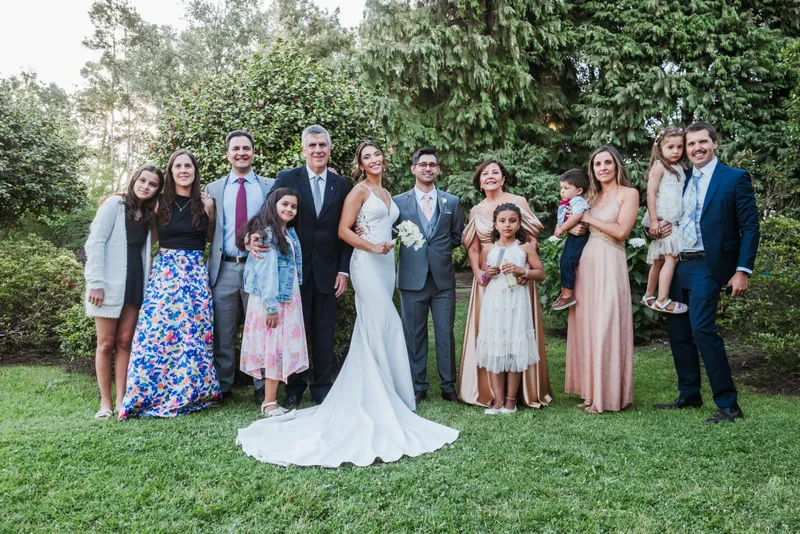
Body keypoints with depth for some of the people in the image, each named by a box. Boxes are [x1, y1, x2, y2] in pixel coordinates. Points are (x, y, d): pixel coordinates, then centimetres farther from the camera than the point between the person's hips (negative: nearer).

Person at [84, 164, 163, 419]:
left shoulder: (148, 213, 12)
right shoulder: (115, 203, -4)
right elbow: (95, 243, -9)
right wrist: (96, 282, -15)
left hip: (135, 284, 5)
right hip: (109, 283, -5)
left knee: (124, 342, 4)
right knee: (106, 343, 2)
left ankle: (121, 401, 9)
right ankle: (105, 403, 11)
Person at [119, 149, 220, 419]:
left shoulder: (206, 202, 5)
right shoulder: (160, 202, 5)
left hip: (196, 272, 0)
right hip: (165, 270, 0)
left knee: (193, 331, -1)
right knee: (158, 330, -5)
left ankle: (192, 391, 11)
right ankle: (154, 393, 6)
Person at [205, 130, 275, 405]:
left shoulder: (270, 186, 7)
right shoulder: (213, 189, 11)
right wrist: (209, 266, 0)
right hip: (225, 269, 1)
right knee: (223, 334, 8)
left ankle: (261, 388, 17)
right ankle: (221, 387, 21)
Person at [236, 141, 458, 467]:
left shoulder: (386, 193, 18)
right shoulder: (360, 190, -5)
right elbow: (343, 230, -11)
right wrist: (372, 247, -18)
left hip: (386, 263, 8)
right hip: (367, 264, -8)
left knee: (371, 330, 10)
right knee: (384, 328, -9)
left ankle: (368, 392, 19)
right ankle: (380, 395, 2)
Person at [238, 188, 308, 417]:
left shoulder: (291, 233, 13)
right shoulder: (267, 233, -12)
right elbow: (266, 271, -17)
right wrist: (271, 305, -20)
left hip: (289, 299, 8)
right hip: (271, 300, -8)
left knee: (284, 346, 8)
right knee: (274, 346, -5)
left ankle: (271, 398, 16)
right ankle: (269, 402, 2)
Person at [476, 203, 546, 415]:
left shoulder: (525, 247, 3)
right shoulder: (488, 249, 8)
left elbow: (541, 273, 4)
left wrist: (521, 271, -11)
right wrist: (487, 275, -3)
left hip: (516, 303, -2)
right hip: (493, 303, 2)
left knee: (515, 350, 0)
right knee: (493, 350, 0)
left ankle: (510, 400, 11)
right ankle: (498, 400, 8)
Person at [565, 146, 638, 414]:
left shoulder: (628, 193, 1)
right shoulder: (592, 196, 18)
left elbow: (621, 231, -11)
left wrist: (589, 218, -6)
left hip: (609, 265, -6)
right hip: (585, 265, 6)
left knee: (606, 327, -5)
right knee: (586, 326, 5)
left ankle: (609, 395, 5)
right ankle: (591, 391, 14)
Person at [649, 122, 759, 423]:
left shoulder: (735, 178, -1)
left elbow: (750, 228, -5)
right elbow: (664, 217, 21)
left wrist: (743, 270, -13)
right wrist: (655, 229, -3)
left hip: (707, 266, -6)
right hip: (677, 265, 7)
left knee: (702, 328, -16)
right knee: (678, 331, 9)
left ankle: (728, 405, -5)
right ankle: (689, 396, 23)